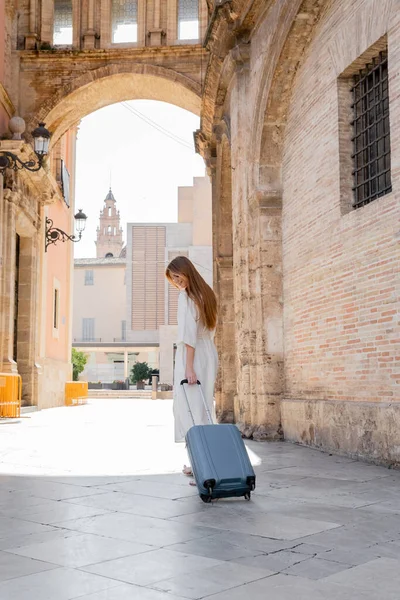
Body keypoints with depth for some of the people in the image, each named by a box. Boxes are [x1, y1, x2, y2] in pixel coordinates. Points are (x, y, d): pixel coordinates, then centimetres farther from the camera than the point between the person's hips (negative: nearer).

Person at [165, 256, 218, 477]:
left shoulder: (186, 295, -10)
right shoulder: (205, 294, 15)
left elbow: (189, 333, -17)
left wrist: (188, 366, -19)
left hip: (192, 357, -8)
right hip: (209, 355, 8)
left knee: (189, 407, -5)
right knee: (203, 407, 11)